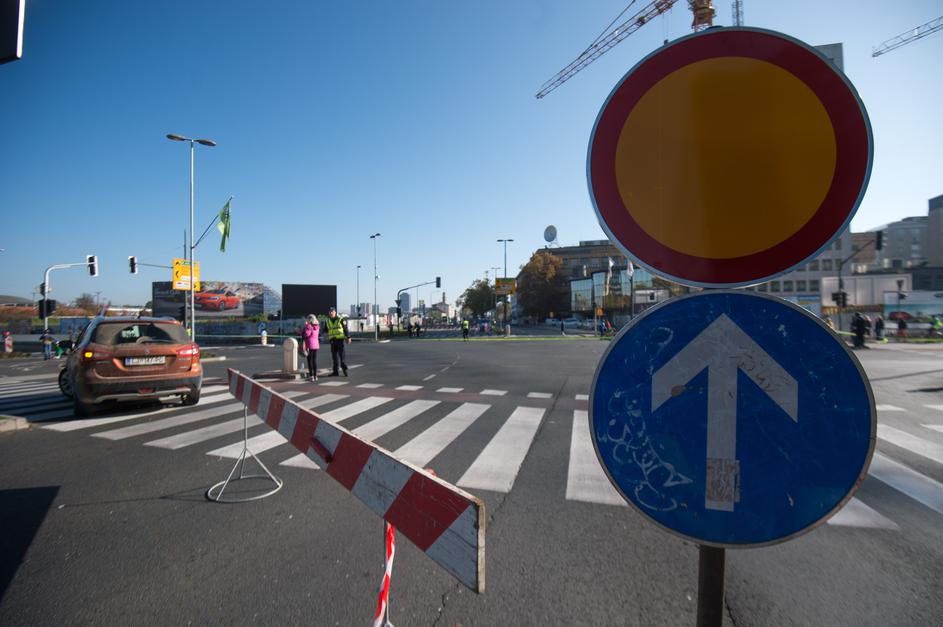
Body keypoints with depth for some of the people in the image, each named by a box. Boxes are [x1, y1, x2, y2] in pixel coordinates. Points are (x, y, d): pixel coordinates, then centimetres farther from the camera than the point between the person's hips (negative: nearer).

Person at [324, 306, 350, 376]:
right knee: (334, 356, 6)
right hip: (332, 340, 5)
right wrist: (326, 334, -3)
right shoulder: (327, 321, 11)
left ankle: (345, 369, -1)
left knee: (341, 355, -8)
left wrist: (348, 337, -2)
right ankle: (335, 371, 10)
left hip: (340, 339, -5)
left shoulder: (341, 320, -2)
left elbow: (345, 329, 0)